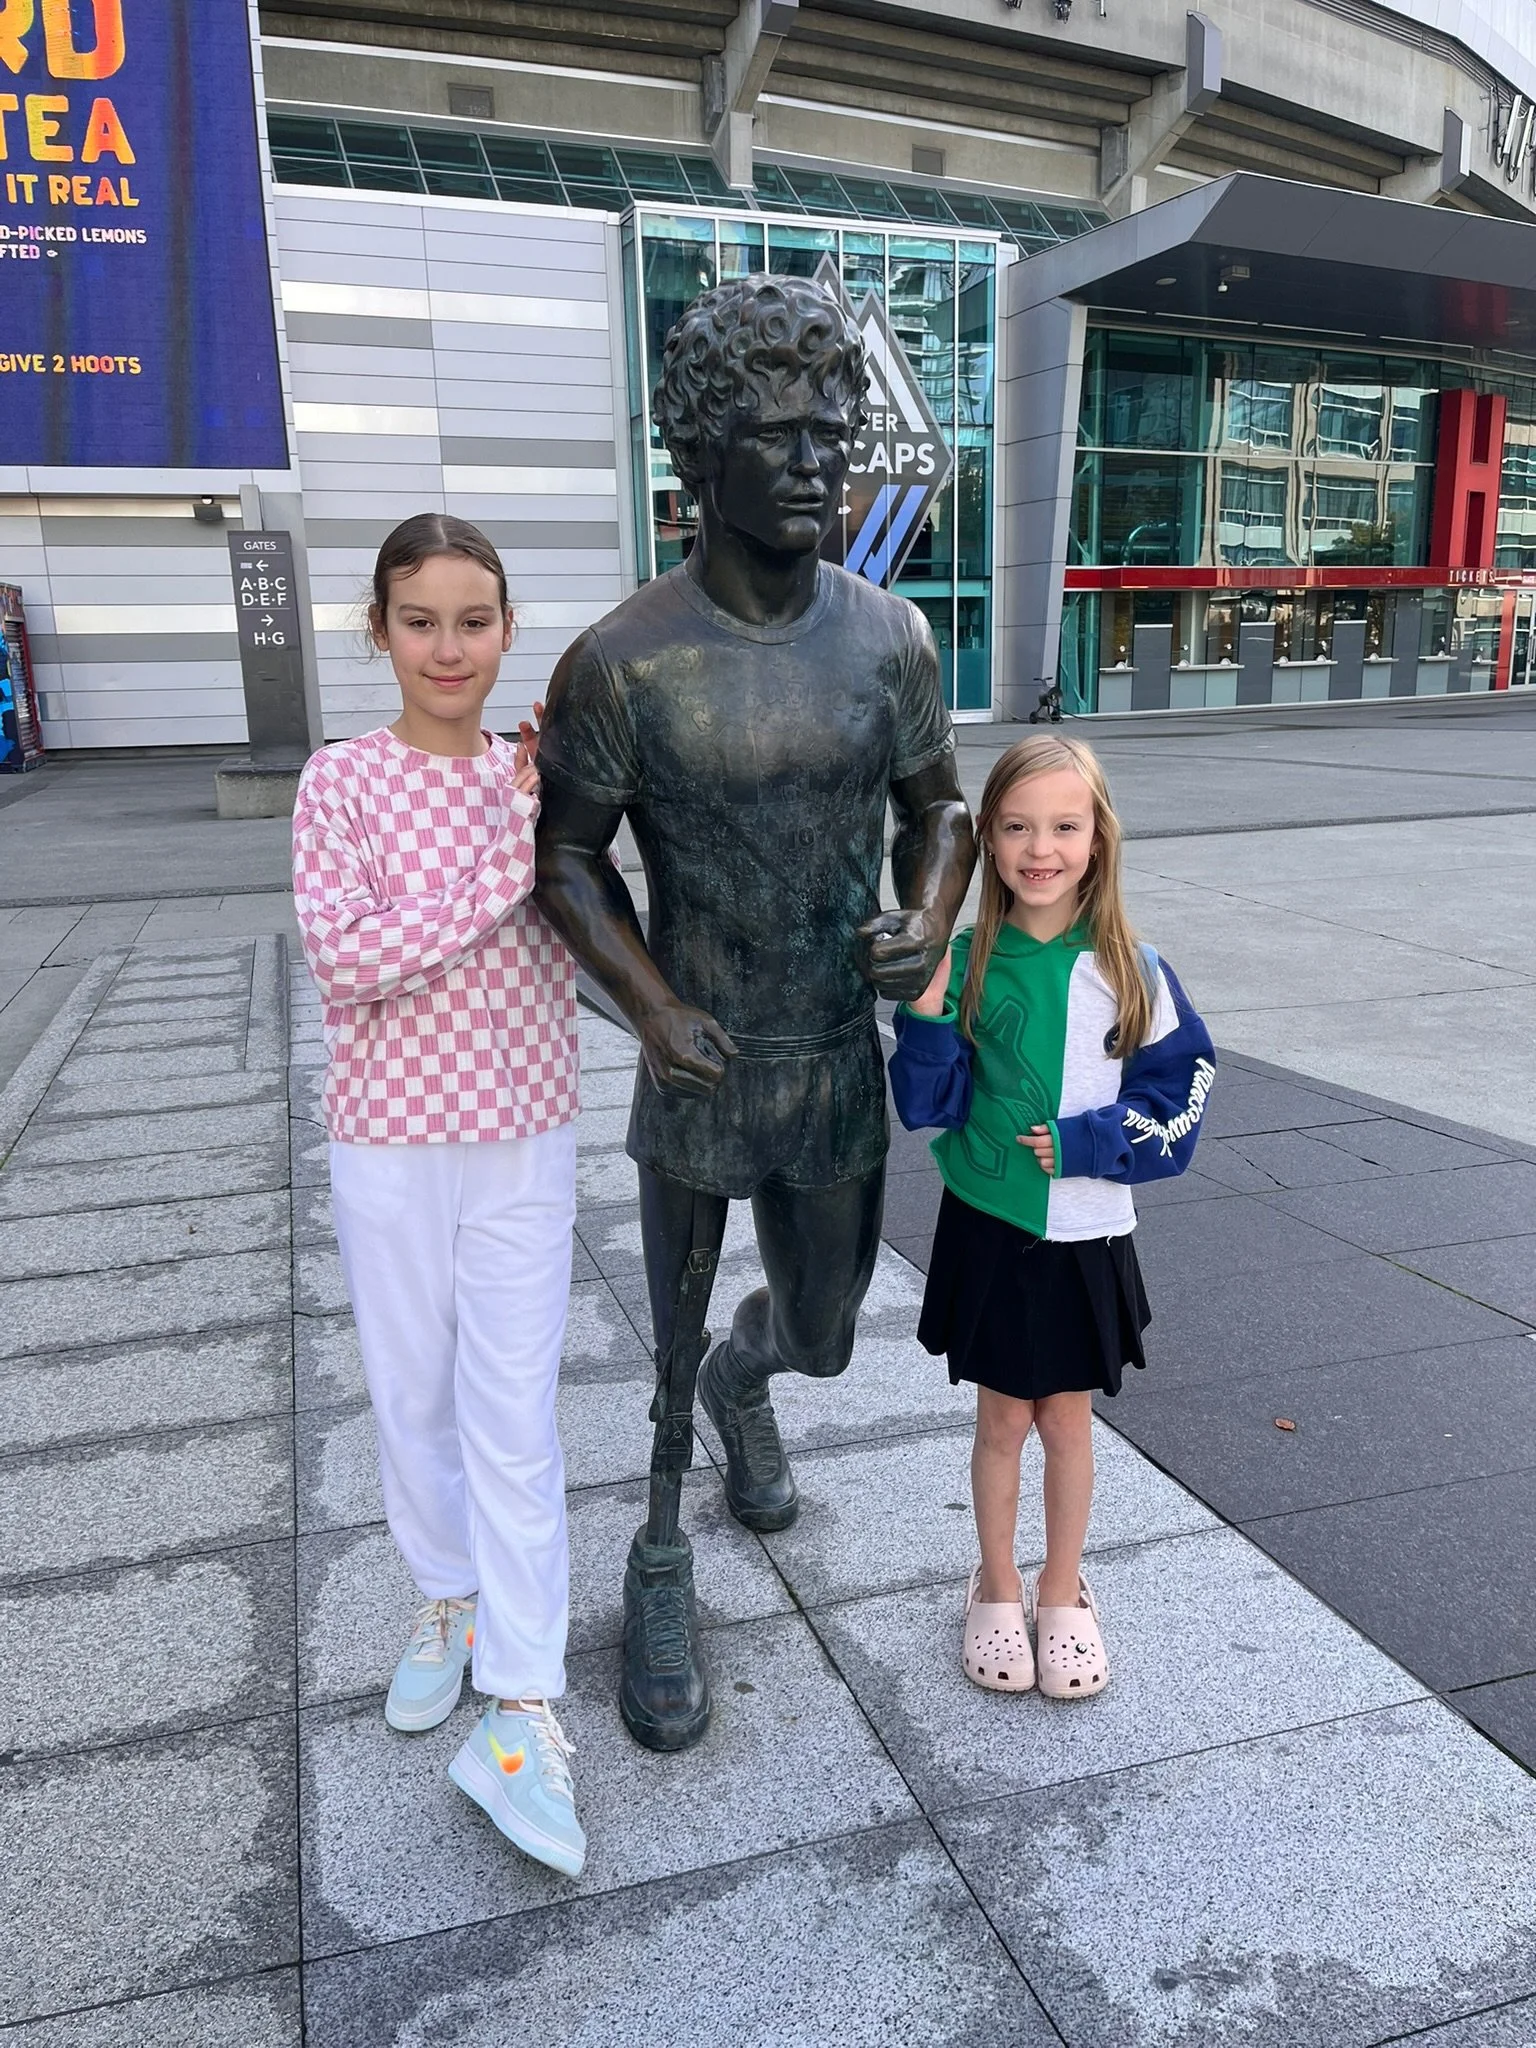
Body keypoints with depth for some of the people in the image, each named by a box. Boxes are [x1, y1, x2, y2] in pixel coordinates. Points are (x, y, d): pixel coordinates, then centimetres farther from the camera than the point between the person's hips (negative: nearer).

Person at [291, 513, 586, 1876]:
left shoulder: (539, 780, 1)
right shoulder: (343, 784, -6)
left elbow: (578, 937, 2)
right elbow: (346, 959, -19)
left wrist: (550, 815, -9)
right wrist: (504, 861, -21)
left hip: (523, 1137, 1)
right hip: (390, 1137, -1)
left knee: (514, 1416, 2)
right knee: (412, 1395, 15)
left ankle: (522, 1709, 11)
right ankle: (448, 1601, 39)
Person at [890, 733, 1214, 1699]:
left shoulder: (1130, 970, -9)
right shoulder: (965, 963, -8)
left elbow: (1179, 1091, -5)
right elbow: (930, 1105, -8)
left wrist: (1081, 1143, -16)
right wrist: (926, 1010, -23)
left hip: (1085, 1233, 0)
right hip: (988, 1227, 0)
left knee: (1067, 1420, 15)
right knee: (1003, 1419, 13)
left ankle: (1062, 1593, 37)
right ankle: (998, 1588, 36)